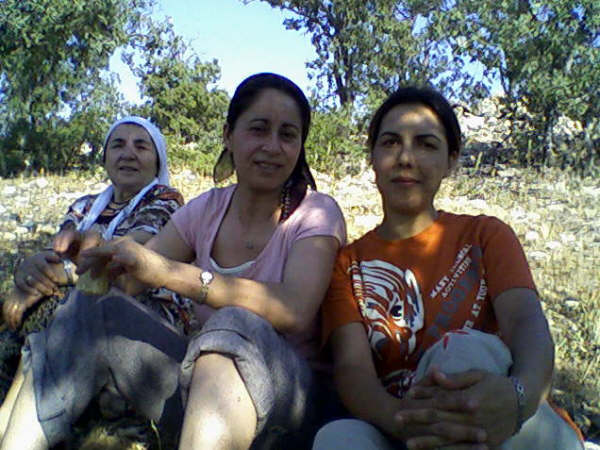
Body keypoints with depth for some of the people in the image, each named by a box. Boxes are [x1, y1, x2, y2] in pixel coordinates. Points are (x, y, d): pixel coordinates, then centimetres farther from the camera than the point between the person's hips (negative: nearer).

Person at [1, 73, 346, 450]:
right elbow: (124, 279, 0)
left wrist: (167, 271, -34)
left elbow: (296, 311, -26)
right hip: (206, 376, 4)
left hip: (289, 389, -4)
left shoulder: (317, 213, -6)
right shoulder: (207, 210, 8)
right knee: (97, 311, -15)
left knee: (235, 325, -36)